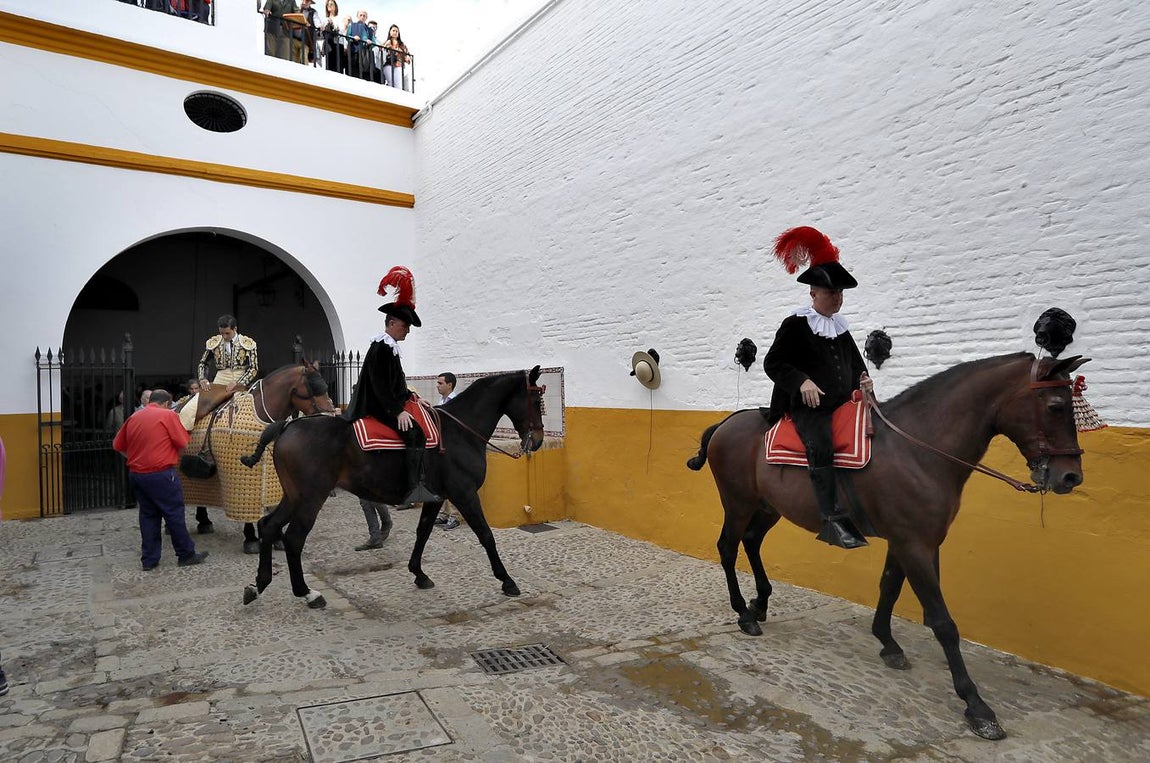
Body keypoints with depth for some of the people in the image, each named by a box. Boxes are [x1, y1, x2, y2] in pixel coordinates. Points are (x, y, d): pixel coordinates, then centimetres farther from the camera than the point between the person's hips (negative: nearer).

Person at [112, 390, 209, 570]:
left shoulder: (133, 417, 8)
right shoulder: (168, 415, -9)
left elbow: (118, 445, 13)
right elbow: (182, 442, -10)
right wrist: (187, 434, 10)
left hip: (136, 473, 6)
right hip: (161, 474, -6)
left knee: (148, 515, 14)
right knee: (174, 514, 3)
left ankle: (149, 560, 17)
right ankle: (186, 555, 12)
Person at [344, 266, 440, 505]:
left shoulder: (390, 347, 17)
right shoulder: (381, 348, -14)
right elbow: (380, 386, -21)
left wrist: (410, 397, 16)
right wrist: (398, 411, -23)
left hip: (389, 404, 11)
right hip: (381, 408, -11)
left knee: (423, 421, 16)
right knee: (415, 433, -26)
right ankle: (415, 487, -30)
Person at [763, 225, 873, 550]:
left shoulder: (841, 328, 19)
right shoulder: (795, 325, -2)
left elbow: (855, 363, 29)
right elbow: (773, 363, -5)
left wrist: (863, 380, 7)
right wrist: (802, 381, -20)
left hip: (844, 403, 8)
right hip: (810, 407, -8)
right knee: (821, 446, -32)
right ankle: (833, 521, -34)